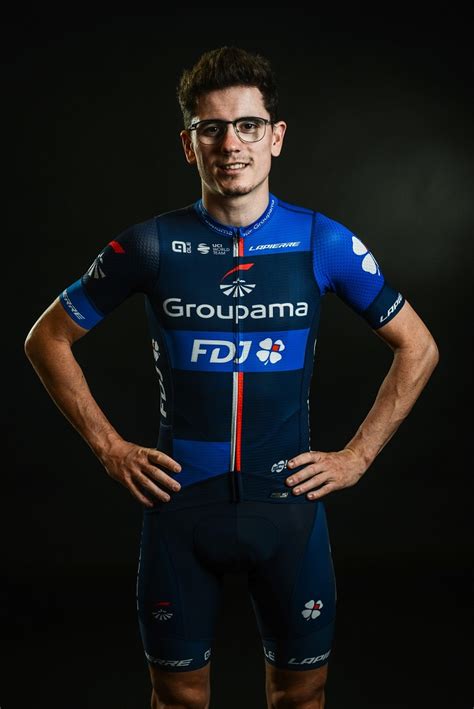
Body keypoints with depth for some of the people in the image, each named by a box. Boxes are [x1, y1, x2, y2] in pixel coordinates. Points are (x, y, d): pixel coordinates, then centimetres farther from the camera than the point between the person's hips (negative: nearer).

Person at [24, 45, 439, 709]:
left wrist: (357, 456, 1)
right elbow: (47, 339, 5)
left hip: (288, 501, 1)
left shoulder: (325, 242, -4)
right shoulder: (150, 245, -5)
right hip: (180, 504, 0)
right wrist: (109, 448, 0)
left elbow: (417, 348, 6)